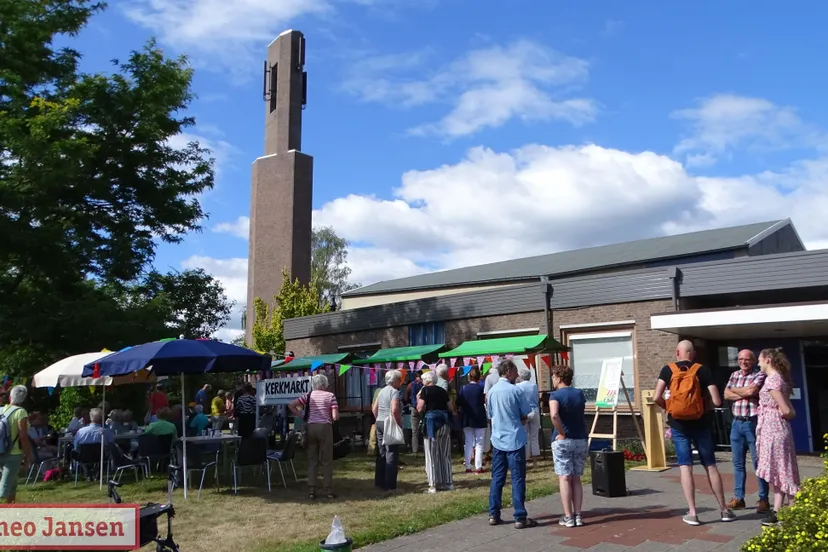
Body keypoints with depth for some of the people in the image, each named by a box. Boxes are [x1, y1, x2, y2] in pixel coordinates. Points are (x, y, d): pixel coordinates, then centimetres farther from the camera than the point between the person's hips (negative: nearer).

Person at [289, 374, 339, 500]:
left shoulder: (309, 395, 8)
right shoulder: (330, 395, -1)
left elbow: (291, 405, 3)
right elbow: (335, 417, -10)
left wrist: (302, 416, 7)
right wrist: (332, 418, 13)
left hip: (311, 428, 3)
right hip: (325, 428, -3)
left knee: (312, 460, 8)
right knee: (327, 461, 4)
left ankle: (311, 490, 6)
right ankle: (329, 490, 6)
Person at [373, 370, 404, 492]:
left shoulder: (382, 391, 14)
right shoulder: (394, 392, -12)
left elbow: (374, 408, 17)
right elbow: (394, 410, -23)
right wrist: (399, 424, -16)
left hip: (379, 423, 9)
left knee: (381, 453, 14)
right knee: (391, 454, -4)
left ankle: (379, 482, 21)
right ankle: (390, 485, -2)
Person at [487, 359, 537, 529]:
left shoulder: (491, 391, 5)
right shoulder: (515, 391, -12)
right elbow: (526, 414, -5)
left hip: (497, 440, 6)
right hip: (514, 439, -6)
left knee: (497, 478, 11)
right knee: (518, 479, -1)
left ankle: (493, 515, 15)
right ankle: (520, 518, 1)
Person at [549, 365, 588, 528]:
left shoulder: (556, 395, -10)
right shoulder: (579, 394, 8)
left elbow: (554, 415, -28)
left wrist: (561, 433, -18)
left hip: (563, 441, -5)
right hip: (581, 440, 5)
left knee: (564, 478, 0)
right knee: (576, 479, 12)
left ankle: (568, 517, 1)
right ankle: (578, 516, 10)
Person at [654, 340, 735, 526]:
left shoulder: (667, 370, -3)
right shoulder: (703, 370, -3)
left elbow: (657, 398, -11)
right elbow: (717, 401, -7)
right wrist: (705, 396, 13)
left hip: (678, 424, 0)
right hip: (700, 423, 1)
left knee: (685, 466, 3)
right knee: (710, 465, 11)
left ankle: (692, 513, 1)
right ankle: (724, 509, 19)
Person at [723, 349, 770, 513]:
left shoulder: (760, 375, -6)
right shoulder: (734, 375, 13)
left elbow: (750, 391, -22)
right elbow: (726, 395, 3)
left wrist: (735, 390, -3)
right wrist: (744, 394, -11)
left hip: (753, 423, -6)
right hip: (737, 423, 6)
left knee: (758, 461, 0)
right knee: (738, 462, 9)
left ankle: (763, 499, 8)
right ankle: (738, 498, 16)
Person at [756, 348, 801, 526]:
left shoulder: (772, 380, -16)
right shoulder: (778, 378, 13)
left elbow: (786, 411, -18)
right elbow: (790, 411, 13)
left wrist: (774, 415, 0)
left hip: (773, 429, -10)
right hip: (775, 429, 10)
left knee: (780, 471, -3)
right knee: (777, 471, 12)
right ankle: (777, 511, 18)